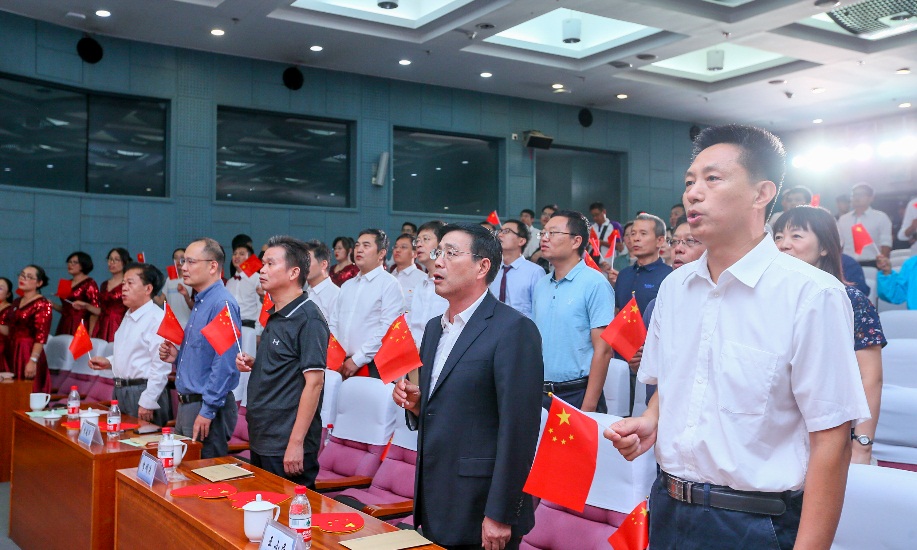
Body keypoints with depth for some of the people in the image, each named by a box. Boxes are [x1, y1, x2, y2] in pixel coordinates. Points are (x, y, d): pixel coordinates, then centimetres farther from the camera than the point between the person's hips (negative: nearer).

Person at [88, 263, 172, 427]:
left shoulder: (157, 318, -17)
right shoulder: (128, 317, 15)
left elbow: (161, 366, -22)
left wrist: (147, 403, -21)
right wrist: (109, 362, 10)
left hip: (142, 391, -9)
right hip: (121, 391, 9)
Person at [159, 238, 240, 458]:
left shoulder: (222, 304, -18)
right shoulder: (199, 303, 14)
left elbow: (225, 364, -25)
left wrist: (207, 411, -23)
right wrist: (177, 357, 6)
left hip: (207, 407, -10)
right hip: (187, 405, 10)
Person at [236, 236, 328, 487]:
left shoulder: (308, 319, -15)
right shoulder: (274, 316, 13)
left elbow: (314, 382, -20)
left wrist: (296, 442, -22)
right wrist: (252, 364, 2)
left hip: (286, 446, -9)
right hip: (262, 440, 9)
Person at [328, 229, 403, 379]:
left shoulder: (389, 284, -5)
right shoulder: (347, 286, 17)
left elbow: (387, 330, -15)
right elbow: (333, 325, 17)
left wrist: (357, 360, -15)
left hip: (371, 367, -5)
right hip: (342, 367, 6)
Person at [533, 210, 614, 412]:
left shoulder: (595, 284, -9)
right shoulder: (541, 286, 10)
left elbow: (603, 350, -13)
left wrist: (588, 407, -17)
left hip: (577, 395, -5)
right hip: (541, 394, 5)